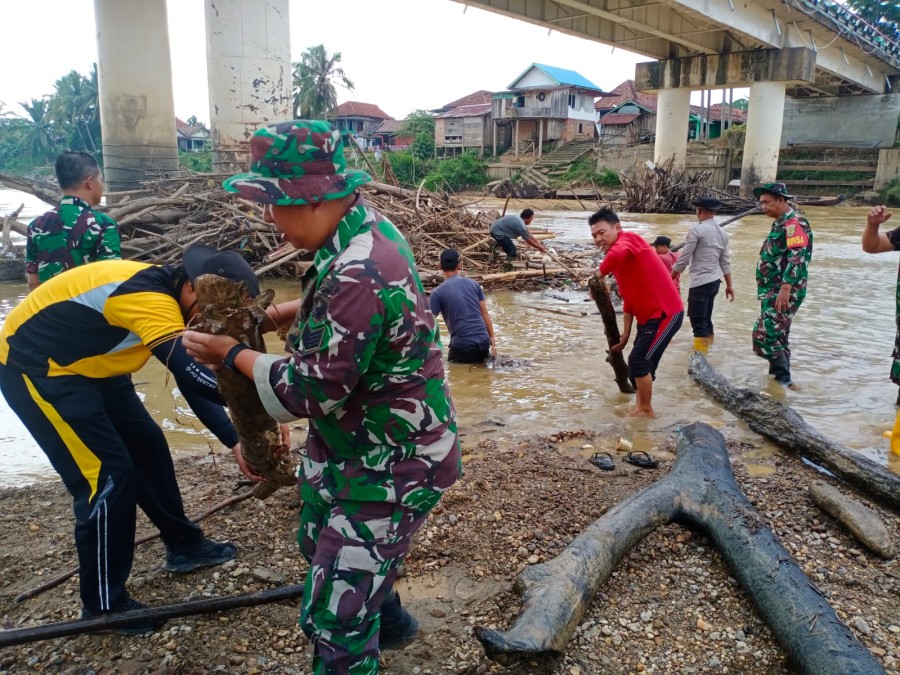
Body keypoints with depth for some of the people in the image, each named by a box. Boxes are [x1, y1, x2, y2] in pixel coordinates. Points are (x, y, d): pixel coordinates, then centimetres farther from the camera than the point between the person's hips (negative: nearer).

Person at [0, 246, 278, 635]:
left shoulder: (167, 296, -2)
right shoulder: (151, 298, -32)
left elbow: (191, 382, 2)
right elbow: (195, 377, -42)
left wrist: (234, 441, -4)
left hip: (88, 365, 10)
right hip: (34, 367, -10)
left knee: (148, 447, 12)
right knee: (110, 474, -11)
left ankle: (184, 545, 29)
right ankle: (103, 604, 5)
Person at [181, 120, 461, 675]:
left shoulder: (358, 275, -34)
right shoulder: (367, 229, -3)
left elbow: (310, 392, -26)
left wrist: (232, 354, -12)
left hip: (391, 464, -10)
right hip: (353, 446, 11)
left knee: (335, 621, -2)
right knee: (322, 542, 32)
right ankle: (387, 622, 58)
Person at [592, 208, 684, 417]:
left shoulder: (628, 239, -13)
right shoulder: (619, 259, 14)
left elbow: (617, 255, -40)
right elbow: (629, 298, 19)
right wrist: (626, 333, 17)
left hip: (665, 313, -10)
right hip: (649, 315, 10)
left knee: (640, 361, -8)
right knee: (639, 361, 13)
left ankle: (646, 410, 7)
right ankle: (641, 407, 25)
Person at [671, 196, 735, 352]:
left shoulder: (697, 229, -11)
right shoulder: (722, 232, 13)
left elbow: (684, 258, -11)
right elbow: (725, 261, 16)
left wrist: (670, 277, -1)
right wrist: (729, 285, 21)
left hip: (700, 281, -8)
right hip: (714, 281, 8)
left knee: (698, 322, -8)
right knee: (706, 319, 19)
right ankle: (707, 344, 29)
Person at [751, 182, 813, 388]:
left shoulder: (794, 223, -14)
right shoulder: (780, 223, 17)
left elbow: (797, 258, -24)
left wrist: (786, 288, -32)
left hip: (784, 293, -10)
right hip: (773, 291, 10)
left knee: (763, 336, -15)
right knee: (778, 336, 14)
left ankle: (783, 378, -6)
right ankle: (781, 378, 22)